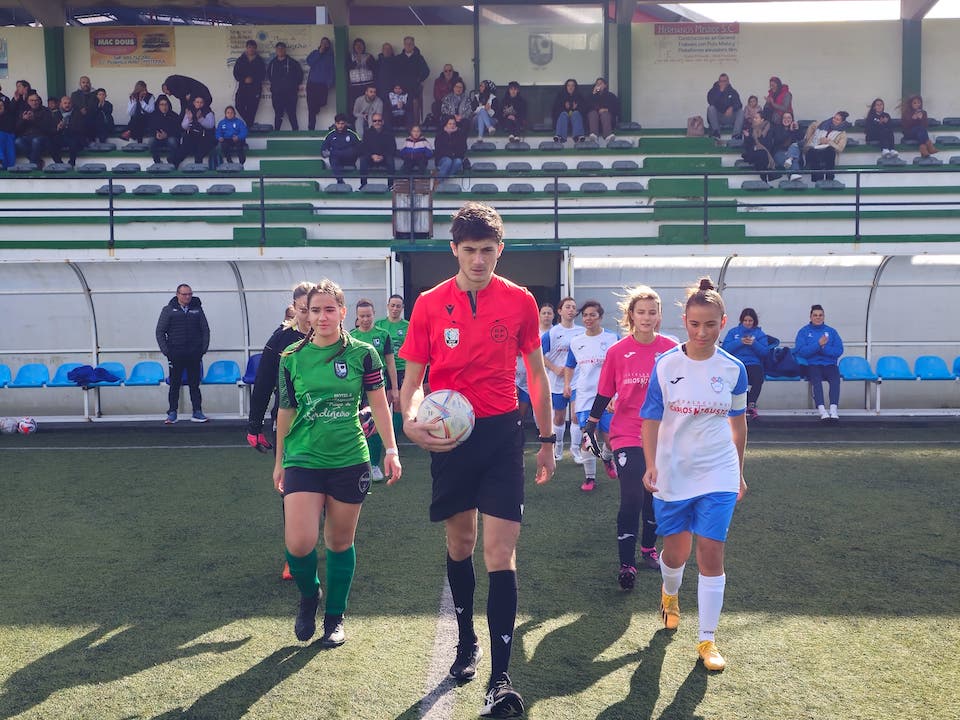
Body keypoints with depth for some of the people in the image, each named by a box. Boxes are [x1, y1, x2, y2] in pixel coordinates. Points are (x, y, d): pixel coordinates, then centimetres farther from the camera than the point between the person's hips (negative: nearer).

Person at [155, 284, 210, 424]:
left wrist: (203, 349, 2)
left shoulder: (197, 309, 8)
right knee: (174, 385, 3)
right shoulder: (168, 310, 2)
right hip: (176, 355, -1)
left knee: (195, 384, 4)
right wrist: (166, 351, -4)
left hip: (194, 355, 1)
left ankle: (197, 413, 8)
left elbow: (205, 330, 11)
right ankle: (172, 414, 8)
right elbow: (160, 332, 3)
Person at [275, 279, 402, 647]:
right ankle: (308, 596, 21)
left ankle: (335, 616, 27)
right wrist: (279, 460, 16)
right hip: (303, 459, 1)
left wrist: (391, 450, -2)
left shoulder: (362, 353, -2)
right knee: (299, 543, -11)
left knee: (340, 542, 8)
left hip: (349, 460, 0)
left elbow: (379, 404, 4)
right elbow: (286, 410, 11)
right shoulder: (292, 357, 2)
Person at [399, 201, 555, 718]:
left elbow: (536, 373, 9)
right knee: (459, 543, 16)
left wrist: (547, 439, 9)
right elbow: (411, 379, 0)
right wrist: (410, 421, -21)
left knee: (500, 553, -9)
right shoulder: (430, 304, -1)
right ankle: (467, 642, 38)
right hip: (448, 436, 2)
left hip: (502, 433, -1)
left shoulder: (520, 301, -1)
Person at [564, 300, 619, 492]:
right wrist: (567, 384, 3)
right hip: (584, 395, 3)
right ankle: (589, 477, 12)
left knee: (609, 438, -2)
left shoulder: (612, 339, -3)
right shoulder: (576, 342, 8)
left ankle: (607, 457, 33)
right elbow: (569, 367, 19)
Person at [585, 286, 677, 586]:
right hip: (627, 435, -2)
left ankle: (649, 549, 33)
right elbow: (604, 394, 0)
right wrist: (590, 428, -1)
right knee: (631, 499, -8)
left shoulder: (671, 350, -2)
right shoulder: (617, 351, -6)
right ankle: (627, 563, -2)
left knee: (655, 497, 13)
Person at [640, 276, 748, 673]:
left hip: (718, 476, 0)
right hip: (673, 474, 0)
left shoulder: (733, 369, -2)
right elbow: (651, 419, -4)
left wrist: (739, 472, 15)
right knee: (675, 551, 11)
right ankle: (670, 593, 46)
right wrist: (651, 464, -16)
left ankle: (708, 640, 5)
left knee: (711, 552, -6)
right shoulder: (665, 365, -6)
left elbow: (738, 422, 10)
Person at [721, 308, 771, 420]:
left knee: (758, 378, -35)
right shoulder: (733, 332, 19)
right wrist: (739, 342, -8)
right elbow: (725, 348, 4)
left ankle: (751, 405, -32)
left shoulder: (760, 334, 18)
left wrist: (754, 344, -10)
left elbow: (765, 352, 5)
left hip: (754, 363, 0)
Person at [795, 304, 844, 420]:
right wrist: (818, 345, -14)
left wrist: (823, 348, -10)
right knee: (816, 379, -35)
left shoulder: (831, 331, 16)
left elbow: (839, 351, 5)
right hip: (812, 365, -2)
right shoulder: (803, 331, 9)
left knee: (835, 378, -32)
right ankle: (822, 410, -48)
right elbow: (801, 351, -5)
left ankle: (833, 409, -44)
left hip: (829, 364, 2)